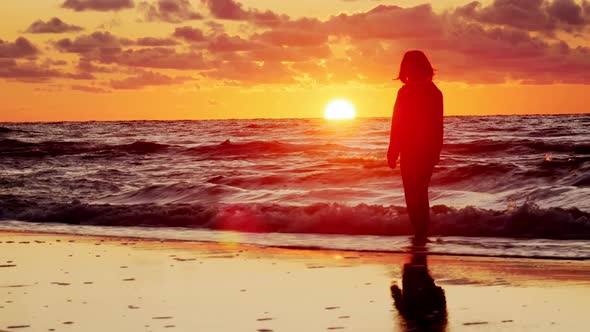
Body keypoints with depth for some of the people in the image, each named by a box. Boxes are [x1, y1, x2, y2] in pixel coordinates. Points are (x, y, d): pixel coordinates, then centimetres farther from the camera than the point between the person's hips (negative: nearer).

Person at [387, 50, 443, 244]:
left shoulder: (406, 92, -14)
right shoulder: (435, 92, 6)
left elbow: (398, 126, -13)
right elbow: (438, 126, 12)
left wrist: (392, 154, -8)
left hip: (411, 152, -6)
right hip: (429, 151, 6)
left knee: (413, 195, 0)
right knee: (421, 193, 17)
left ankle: (419, 234, -3)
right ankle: (422, 235, 21)